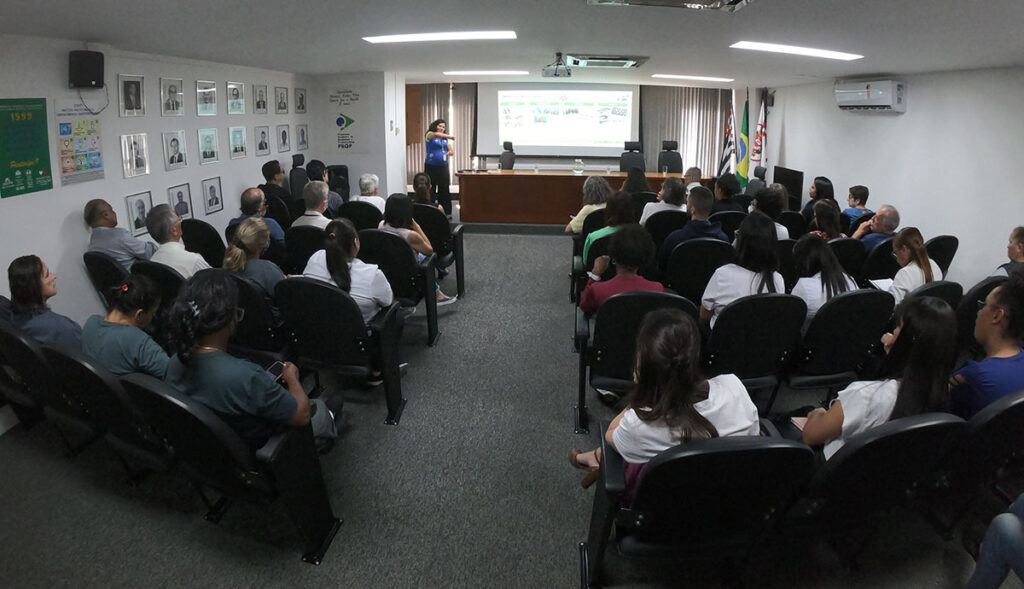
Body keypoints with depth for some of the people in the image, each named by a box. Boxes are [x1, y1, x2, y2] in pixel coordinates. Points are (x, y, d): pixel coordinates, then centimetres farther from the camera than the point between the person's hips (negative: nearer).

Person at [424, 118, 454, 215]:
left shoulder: (446, 139, 16)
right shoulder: (430, 135, -1)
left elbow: (452, 151, 13)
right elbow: (437, 134, -24)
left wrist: (449, 153, -10)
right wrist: (449, 136, -35)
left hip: (443, 167, 5)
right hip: (431, 166, -5)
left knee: (444, 190, 3)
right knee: (430, 190, -5)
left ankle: (446, 212, 7)